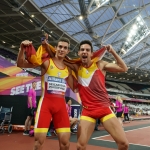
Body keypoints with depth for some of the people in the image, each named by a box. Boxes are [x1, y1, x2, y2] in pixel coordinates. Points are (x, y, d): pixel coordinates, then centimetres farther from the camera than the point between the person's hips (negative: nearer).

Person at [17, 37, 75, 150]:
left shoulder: (68, 69, 12)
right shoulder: (46, 62, -1)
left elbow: (75, 88, 16)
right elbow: (21, 64, -6)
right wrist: (22, 49, -24)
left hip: (61, 104, 4)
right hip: (46, 102, -4)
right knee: (39, 140, -4)